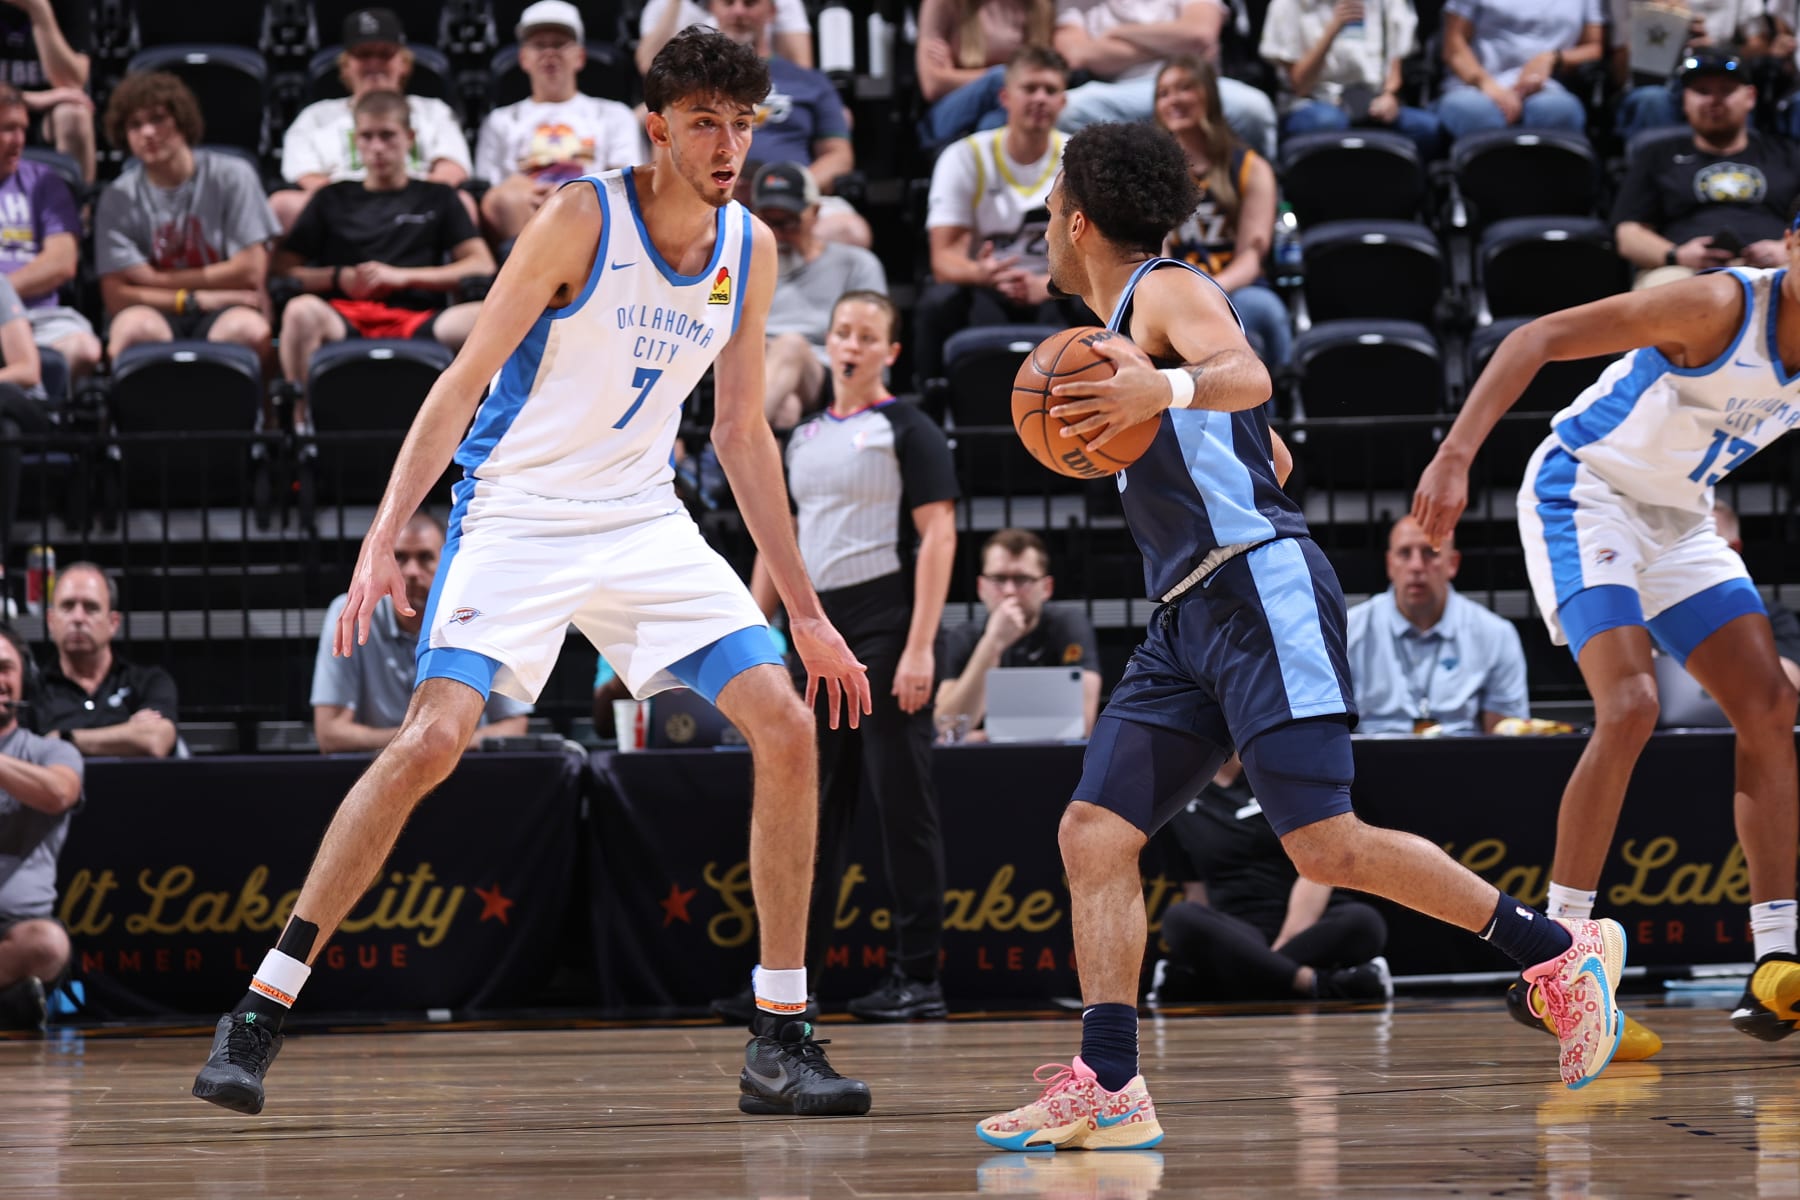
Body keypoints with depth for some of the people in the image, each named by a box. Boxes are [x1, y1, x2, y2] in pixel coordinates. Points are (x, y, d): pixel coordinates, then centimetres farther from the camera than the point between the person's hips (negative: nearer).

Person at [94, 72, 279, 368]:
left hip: (221, 312, 0)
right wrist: (194, 299, -13)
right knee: (135, 327, -37)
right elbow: (116, 296, -5)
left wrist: (157, 280, -1)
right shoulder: (118, 199, 3)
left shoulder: (231, 176, 2)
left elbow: (251, 272, -3)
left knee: (248, 328, -37)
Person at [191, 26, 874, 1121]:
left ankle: (781, 1041, 0)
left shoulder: (750, 250, 4)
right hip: (517, 515, -5)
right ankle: (261, 1013, -11)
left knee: (788, 730, -8)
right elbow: (462, 383, -14)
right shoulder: (584, 220, -13)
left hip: (648, 524, 5)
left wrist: (805, 611, 14)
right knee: (433, 739, -21)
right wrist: (384, 540, -25)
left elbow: (742, 433, 14)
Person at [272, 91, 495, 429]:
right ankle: (301, 412, -24)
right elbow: (283, 268, 18)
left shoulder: (438, 199, 25)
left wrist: (402, 276, 1)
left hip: (415, 319, 0)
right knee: (302, 310, -38)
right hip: (344, 317, 0)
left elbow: (483, 266, 12)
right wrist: (338, 278, -1)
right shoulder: (333, 199, 27)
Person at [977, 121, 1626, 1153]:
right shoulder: (1123, 327, 26)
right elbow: (1270, 453, 34)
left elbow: (1249, 375, -25)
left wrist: (1169, 388, -44)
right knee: (1094, 833, -2)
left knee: (1326, 844, -17)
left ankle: (1560, 952, -4)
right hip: (1190, 616, 10)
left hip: (1262, 588, -10)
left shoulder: (1167, 291, -2)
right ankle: (1109, 1090, -7)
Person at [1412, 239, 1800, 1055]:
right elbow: (1535, 339, -29)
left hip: (1677, 517, 8)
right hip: (1584, 492, -8)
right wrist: (1455, 457, -39)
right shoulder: (1723, 307, -26)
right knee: (1629, 706, -23)